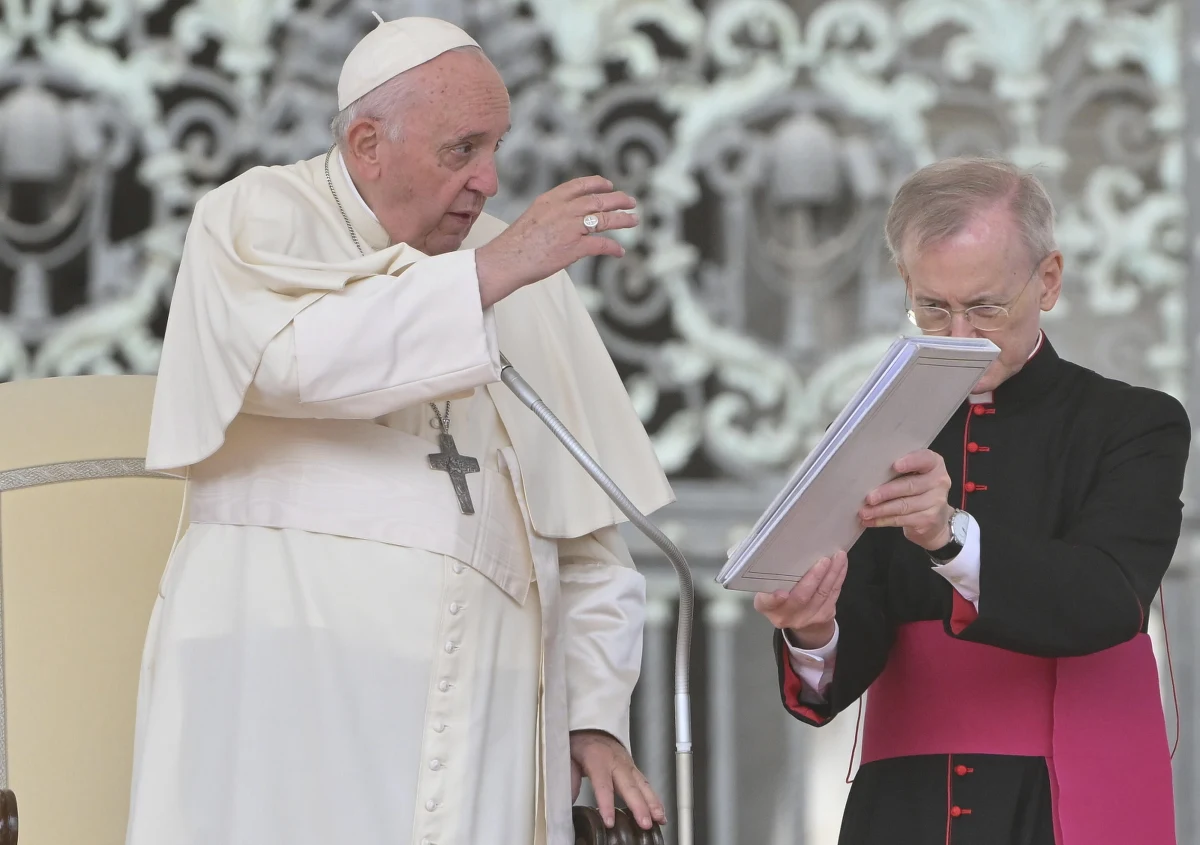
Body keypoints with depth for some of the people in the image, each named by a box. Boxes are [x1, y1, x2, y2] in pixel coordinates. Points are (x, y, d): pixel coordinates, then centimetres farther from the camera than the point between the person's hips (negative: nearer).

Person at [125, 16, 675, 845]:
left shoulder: (526, 277, 17)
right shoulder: (255, 219, 6)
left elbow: (590, 528, 17)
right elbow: (297, 356, -18)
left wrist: (597, 715, 8)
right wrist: (491, 270, -15)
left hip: (480, 705, 3)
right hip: (293, 683, -3)